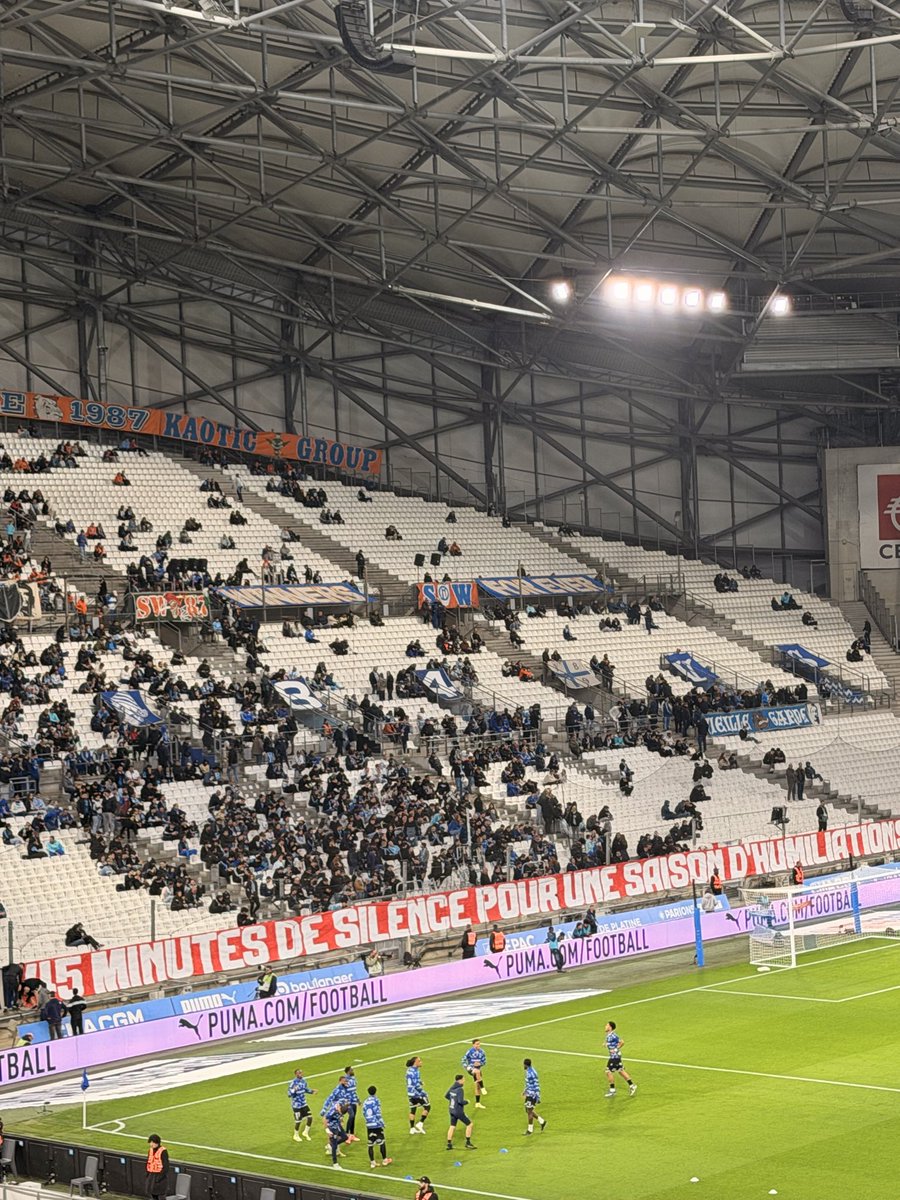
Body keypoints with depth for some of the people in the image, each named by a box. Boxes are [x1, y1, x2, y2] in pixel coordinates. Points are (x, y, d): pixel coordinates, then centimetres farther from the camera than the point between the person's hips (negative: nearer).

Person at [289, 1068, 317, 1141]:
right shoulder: (293, 1083, -21)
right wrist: (294, 1090, -40)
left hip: (304, 1103, 6)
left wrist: (312, 1091, 1)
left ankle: (306, 1133, 26)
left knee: (310, 1117, 2)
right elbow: (289, 1094, -22)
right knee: (298, 1121, 4)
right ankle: (296, 1135, 29)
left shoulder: (303, 1081, 0)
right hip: (296, 1105, -6)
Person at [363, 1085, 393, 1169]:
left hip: (369, 1125, 5)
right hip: (377, 1125, -5)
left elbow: (364, 1114, 8)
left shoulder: (365, 1102, 6)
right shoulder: (376, 1100, -10)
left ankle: (372, 1162, 12)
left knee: (370, 1144, 8)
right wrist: (382, 1123, -4)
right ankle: (384, 1160, 13)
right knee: (382, 1142, 7)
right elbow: (378, 1114, -13)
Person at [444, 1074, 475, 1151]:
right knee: (469, 1125, 5)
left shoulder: (452, 1087, 4)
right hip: (459, 1112, -8)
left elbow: (446, 1096, 17)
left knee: (452, 1127, 15)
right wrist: (467, 1102, -9)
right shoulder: (460, 1089, -22)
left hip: (452, 1110, 8)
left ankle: (449, 1144, 17)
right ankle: (468, 1143, 9)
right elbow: (461, 1101, -28)